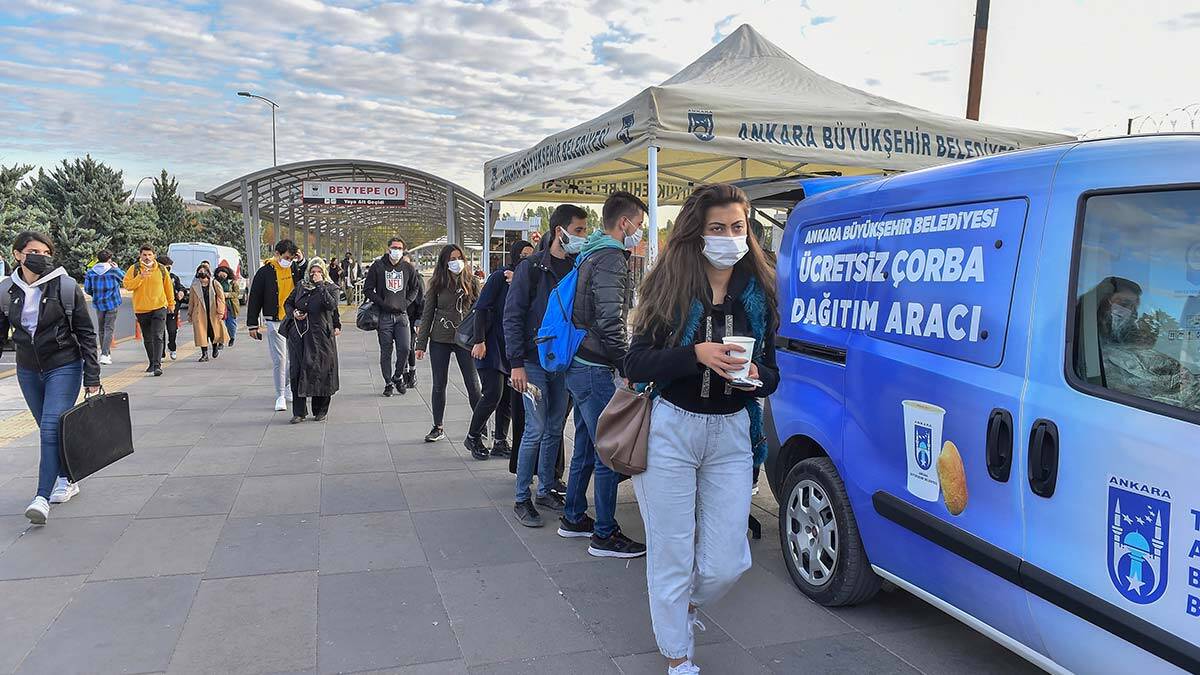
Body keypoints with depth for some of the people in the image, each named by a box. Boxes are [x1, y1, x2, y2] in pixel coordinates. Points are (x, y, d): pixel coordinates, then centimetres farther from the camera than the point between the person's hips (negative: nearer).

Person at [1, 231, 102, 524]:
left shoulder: (67, 287, -10)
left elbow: (86, 334, -6)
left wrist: (92, 378, -8)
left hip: (64, 368, -4)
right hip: (28, 371, 5)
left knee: (51, 429, -13)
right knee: (49, 430, 14)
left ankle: (43, 497, -13)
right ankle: (67, 480, 31)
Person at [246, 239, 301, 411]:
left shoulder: (296, 269, 5)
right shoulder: (265, 272, -4)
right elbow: (254, 299, -1)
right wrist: (252, 325, -3)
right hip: (275, 322, -3)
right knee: (279, 359, -5)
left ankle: (289, 388, 30)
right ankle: (280, 396, 2)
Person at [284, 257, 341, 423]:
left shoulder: (331, 288, 3)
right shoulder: (301, 286, 13)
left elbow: (331, 305, -16)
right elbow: (287, 303, 23)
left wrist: (320, 285, -15)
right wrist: (294, 313, 2)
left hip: (320, 336, -3)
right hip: (298, 334, 3)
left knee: (320, 372, 0)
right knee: (297, 372, -1)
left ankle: (320, 411, 14)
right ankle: (299, 412, 6)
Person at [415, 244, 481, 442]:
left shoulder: (471, 281, 2)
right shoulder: (437, 284, 4)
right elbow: (427, 314, 6)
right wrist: (421, 344, 2)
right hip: (440, 341, 1)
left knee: (473, 385, 0)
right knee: (439, 385, 7)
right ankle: (438, 428, 19)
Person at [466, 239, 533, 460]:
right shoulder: (499, 276, -9)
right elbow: (481, 308, -13)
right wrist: (479, 341, -18)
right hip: (491, 344, -6)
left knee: (508, 396, 7)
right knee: (493, 393, -11)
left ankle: (500, 442, 18)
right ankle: (473, 437, 8)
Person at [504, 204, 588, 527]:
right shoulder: (531, 268, -8)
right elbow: (512, 316, -9)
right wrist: (517, 363, -14)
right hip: (534, 363, -5)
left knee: (555, 430, 12)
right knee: (536, 431, -4)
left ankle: (545, 490, 26)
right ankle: (522, 499, 8)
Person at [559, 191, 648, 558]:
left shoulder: (592, 254, 17)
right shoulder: (611, 259, -15)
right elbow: (610, 323, -24)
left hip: (580, 365, 10)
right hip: (595, 369, -10)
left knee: (586, 448, 19)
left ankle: (573, 518, 30)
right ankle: (605, 535, 6)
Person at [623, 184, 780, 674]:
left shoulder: (757, 294, 4)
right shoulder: (670, 288, -6)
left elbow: (771, 376, 8)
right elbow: (635, 365, -12)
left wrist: (754, 374, -15)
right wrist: (697, 354, -25)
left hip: (731, 434, 3)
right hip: (670, 429, -3)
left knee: (727, 562, 6)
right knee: (672, 554, 7)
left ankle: (685, 603, 41)